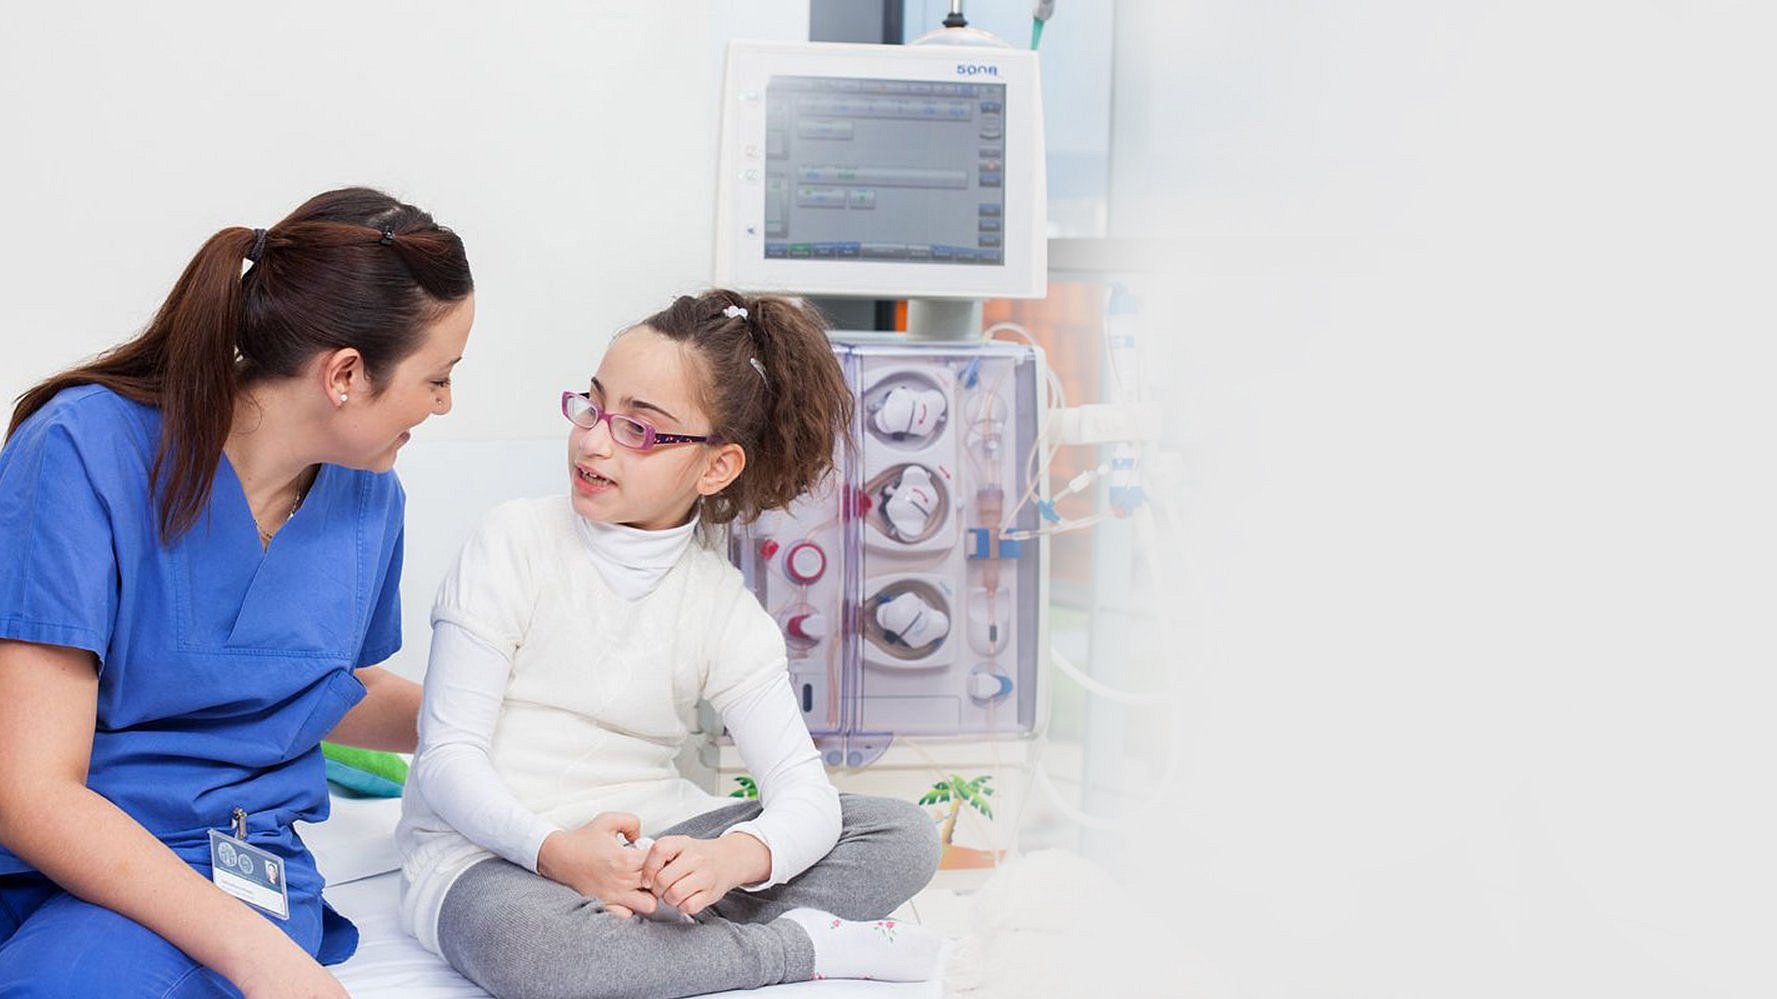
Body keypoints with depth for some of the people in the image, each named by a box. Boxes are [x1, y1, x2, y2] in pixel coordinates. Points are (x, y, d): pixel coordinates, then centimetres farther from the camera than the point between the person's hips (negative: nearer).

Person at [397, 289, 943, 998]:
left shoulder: (724, 608, 1)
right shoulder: (517, 541, -6)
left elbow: (803, 790, -6)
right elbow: (449, 754, -11)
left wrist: (734, 858, -31)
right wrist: (555, 850, -30)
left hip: (647, 845, 4)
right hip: (489, 850, -3)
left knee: (906, 837, -8)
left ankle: (656, 928, -24)